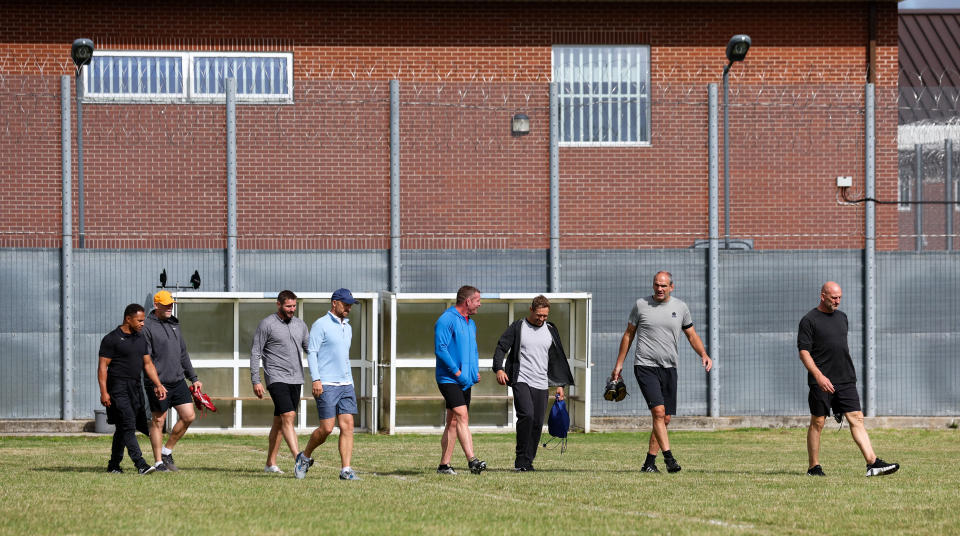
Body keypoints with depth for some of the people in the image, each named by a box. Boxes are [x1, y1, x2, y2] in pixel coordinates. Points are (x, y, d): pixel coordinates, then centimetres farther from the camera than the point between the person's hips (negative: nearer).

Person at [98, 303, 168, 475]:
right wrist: (104, 392, -16)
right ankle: (140, 464, -21)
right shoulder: (111, 339, -7)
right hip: (118, 388, -7)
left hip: (135, 388, 7)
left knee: (123, 428, 11)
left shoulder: (140, 339, 15)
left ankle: (114, 465, 19)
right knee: (128, 426, -14)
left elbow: (148, 364, 18)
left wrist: (158, 385, 7)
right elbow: (103, 366, -9)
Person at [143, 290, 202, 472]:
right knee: (158, 421, 0)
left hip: (178, 382, 7)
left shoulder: (174, 324, 16)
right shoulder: (148, 327, -8)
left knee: (188, 416, 1)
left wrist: (193, 378, 21)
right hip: (159, 383, -7)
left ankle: (167, 451, 17)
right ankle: (158, 462, 7)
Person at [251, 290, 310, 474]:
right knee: (288, 416, -19)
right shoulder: (267, 324, -4)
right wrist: (255, 381, -10)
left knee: (279, 421, 10)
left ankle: (270, 463, 15)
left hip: (295, 379, 6)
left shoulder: (300, 325, 13)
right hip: (276, 378, -6)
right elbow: (255, 353, -4)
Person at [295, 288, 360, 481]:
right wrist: (316, 379, -18)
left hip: (345, 385, 7)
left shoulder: (347, 327, 19)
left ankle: (345, 470, -6)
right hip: (326, 385, -7)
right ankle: (304, 458, 14)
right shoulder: (321, 325, -4)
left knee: (347, 426, -4)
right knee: (327, 428, -9)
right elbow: (312, 352, -9)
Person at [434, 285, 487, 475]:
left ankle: (444, 464, 12)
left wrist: (475, 371, 12)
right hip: (449, 379, -9)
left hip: (465, 381, 9)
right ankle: (472, 460, -29)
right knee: (462, 417, -20)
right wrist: (457, 372, -18)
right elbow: (440, 349, -17)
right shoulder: (446, 320, -10)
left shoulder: (470, 324, 19)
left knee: (453, 423, 8)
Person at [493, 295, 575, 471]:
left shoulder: (550, 331, 14)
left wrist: (560, 384, 15)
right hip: (521, 381, -4)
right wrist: (499, 369, -18)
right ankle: (521, 459, -15)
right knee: (526, 415, -22)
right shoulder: (517, 327, 2)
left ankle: (527, 462, 8)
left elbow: (557, 359, 20)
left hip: (541, 384, 4)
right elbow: (501, 347, 0)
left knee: (537, 423, 0)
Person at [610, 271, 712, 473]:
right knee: (658, 411, -19)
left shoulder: (680, 307, 8)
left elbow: (692, 335, 16)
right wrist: (619, 364, 10)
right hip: (645, 366, -4)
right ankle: (668, 457, -20)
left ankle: (649, 462, 12)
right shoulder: (641, 305, 2)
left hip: (669, 369, 4)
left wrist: (703, 354, -1)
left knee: (665, 419, 3)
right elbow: (628, 335, 11)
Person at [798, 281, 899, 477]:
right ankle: (813, 467, 12)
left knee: (856, 419, -4)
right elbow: (804, 351, -10)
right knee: (817, 423, 1)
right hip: (821, 382, -5)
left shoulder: (842, 317, 16)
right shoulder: (809, 320, -5)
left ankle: (873, 463, -12)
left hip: (846, 380, 5)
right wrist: (819, 376, -20)